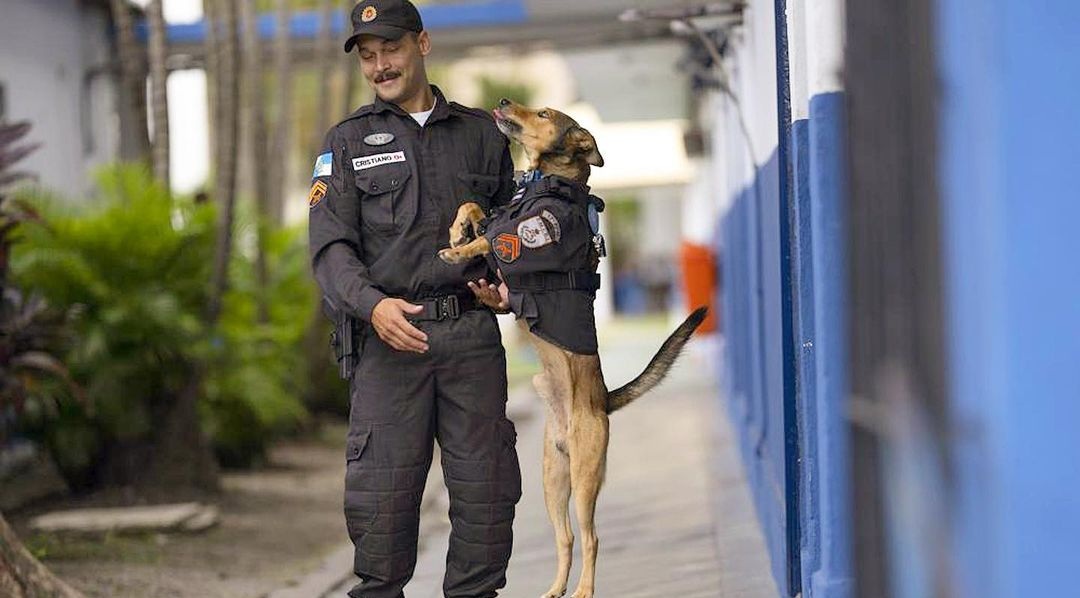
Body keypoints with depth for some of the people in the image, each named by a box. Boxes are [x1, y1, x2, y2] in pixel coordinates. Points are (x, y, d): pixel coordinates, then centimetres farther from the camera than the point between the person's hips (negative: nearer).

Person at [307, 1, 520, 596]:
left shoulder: (480, 133, 16)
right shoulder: (348, 141, 10)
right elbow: (331, 246, 0)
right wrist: (373, 304, -18)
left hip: (472, 331, 2)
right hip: (390, 337, -1)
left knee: (486, 489, 0)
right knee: (382, 492, -5)